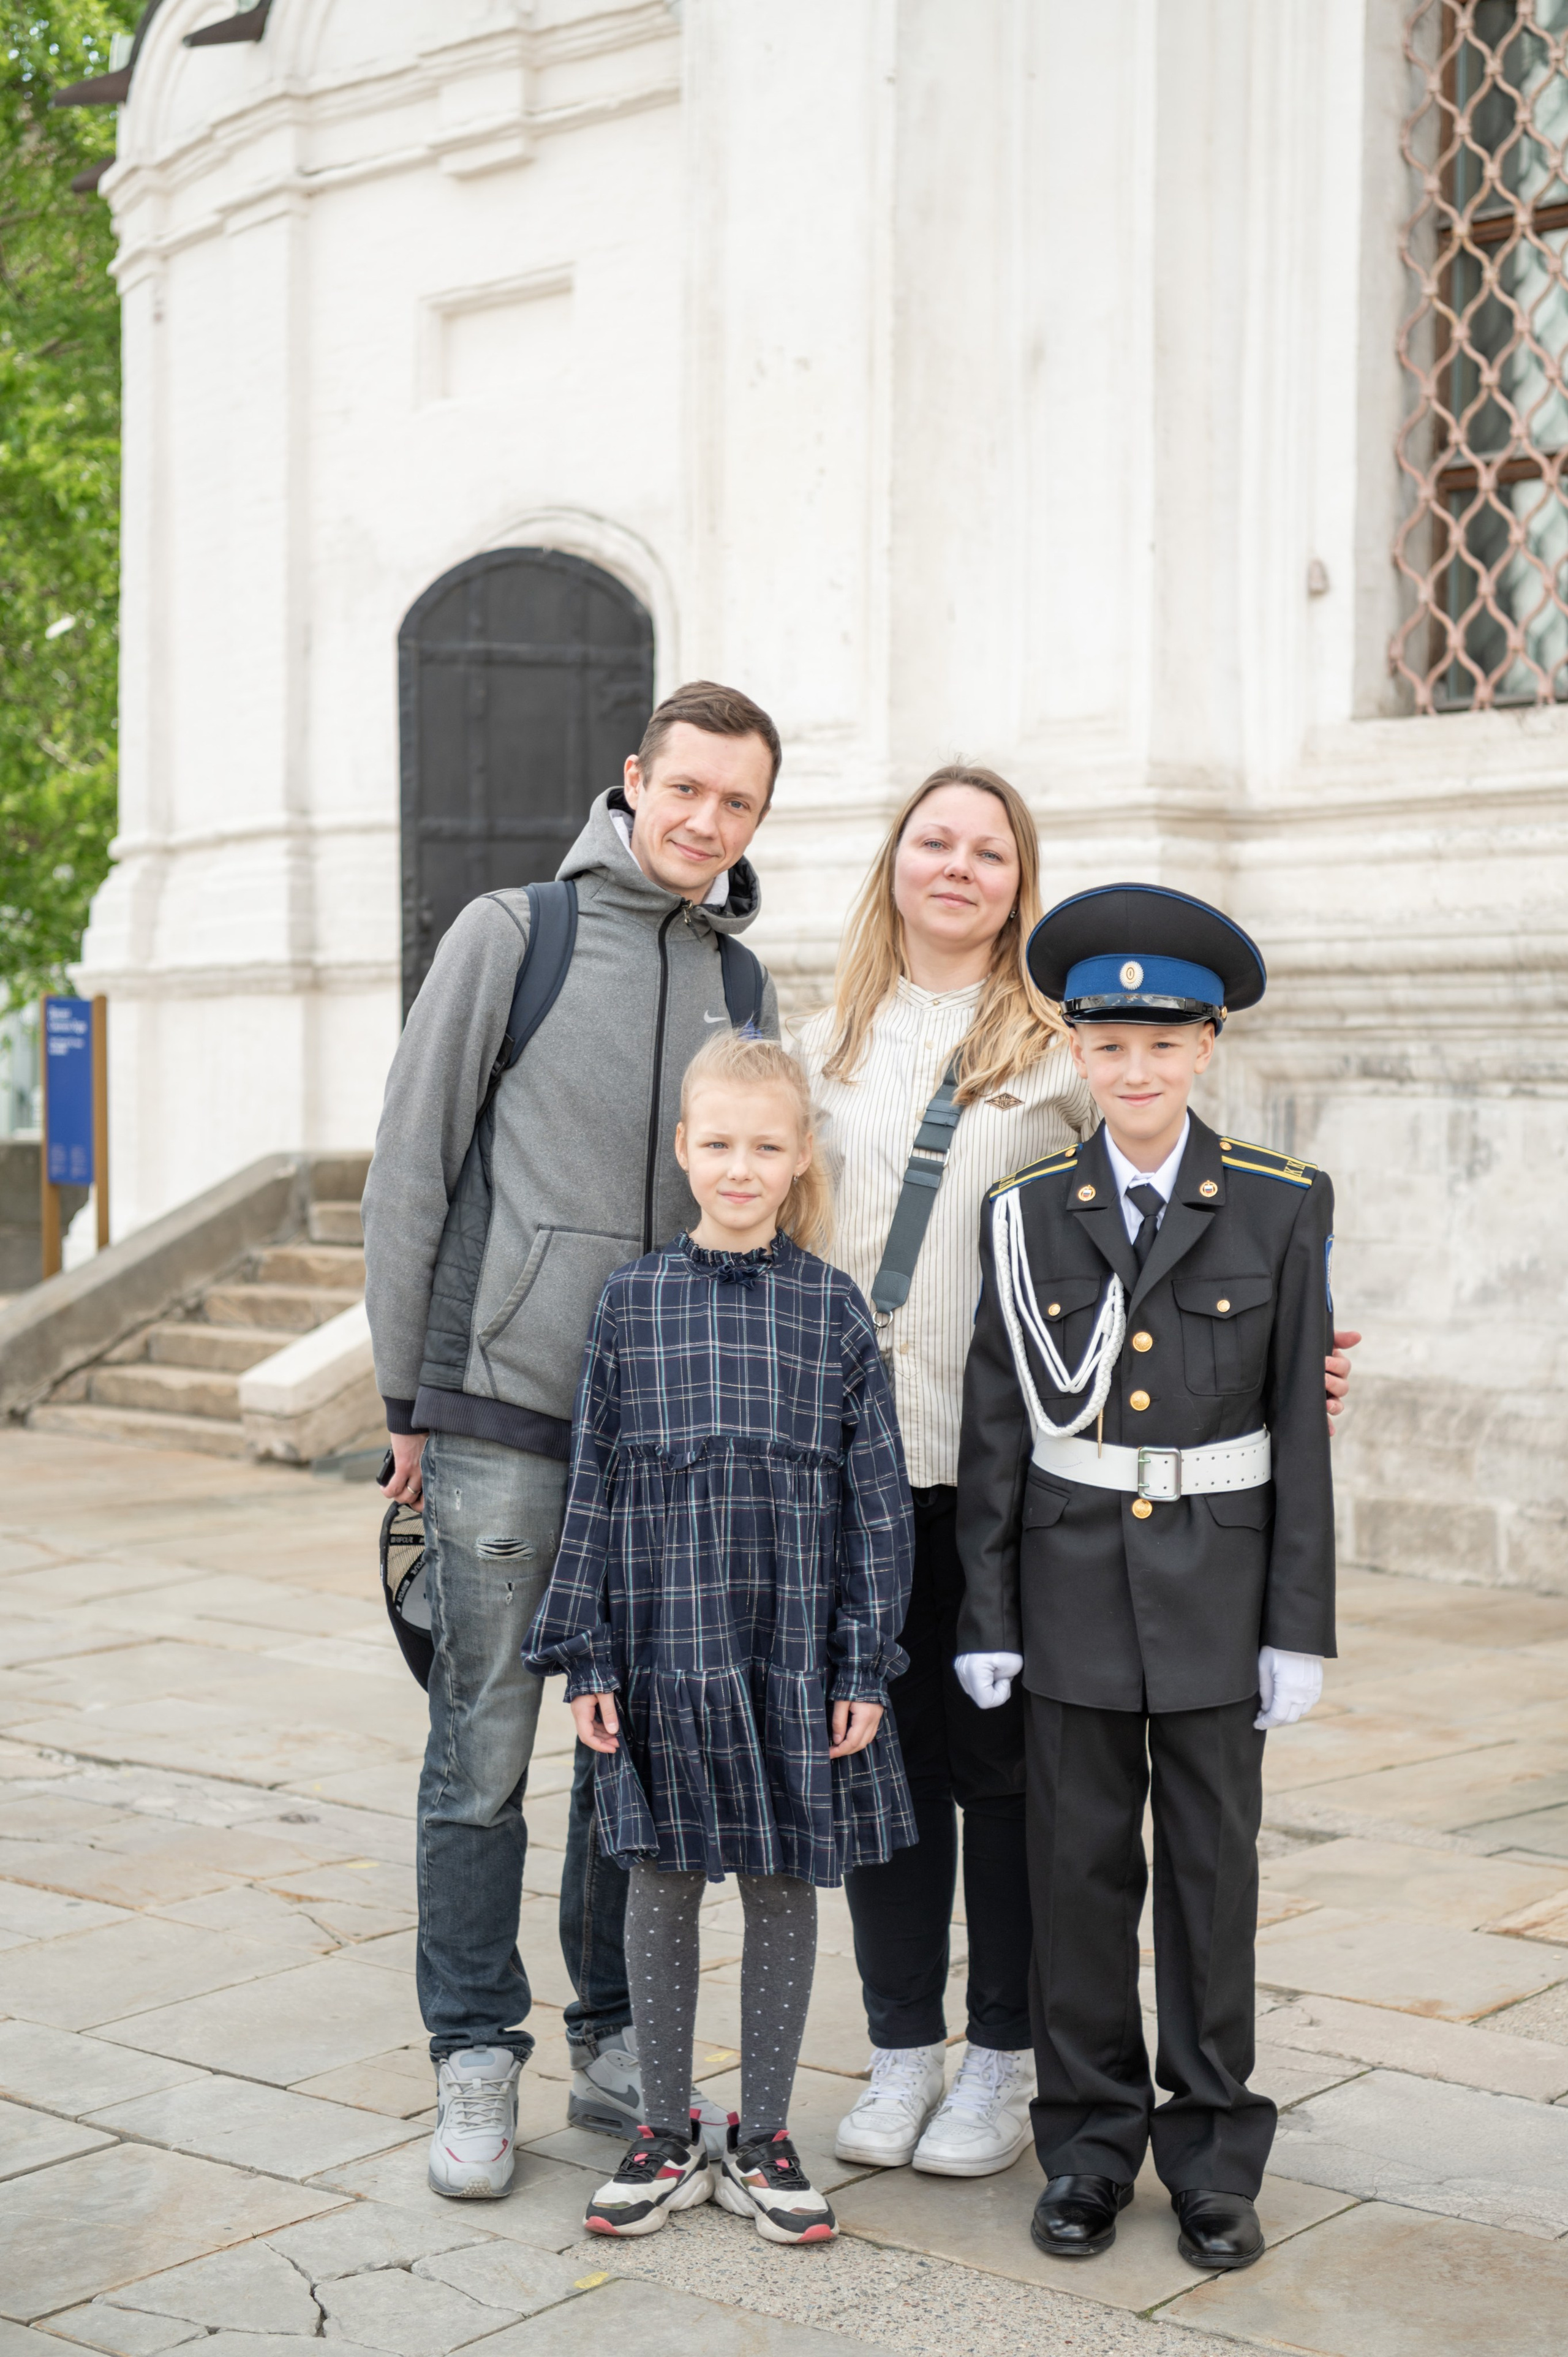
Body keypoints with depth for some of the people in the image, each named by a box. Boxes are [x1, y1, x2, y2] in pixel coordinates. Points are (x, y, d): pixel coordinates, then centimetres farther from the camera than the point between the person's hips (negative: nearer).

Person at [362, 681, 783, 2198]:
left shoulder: (745, 983, 12)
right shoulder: (510, 936, 0)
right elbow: (410, 1170, 0)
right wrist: (407, 1397, -2)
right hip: (506, 1409, -4)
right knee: (484, 1753, 0)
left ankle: (615, 2045, 23)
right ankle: (476, 2066, 12)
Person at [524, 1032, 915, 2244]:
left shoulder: (834, 1307, -1)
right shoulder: (633, 1299, 1)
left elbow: (876, 1497, 1)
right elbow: (595, 1485, 3)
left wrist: (867, 1667, -3)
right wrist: (586, 1656, 0)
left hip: (794, 1652, 0)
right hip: (663, 1644, 1)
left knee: (782, 1888, 8)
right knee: (662, 1883, 8)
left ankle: (763, 2140, 23)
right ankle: (668, 2138, 23)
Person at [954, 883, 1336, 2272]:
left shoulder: (1280, 1208, -2)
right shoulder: (1029, 1215, 1)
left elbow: (1300, 1425, -2)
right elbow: (996, 1429, 3)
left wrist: (1301, 1626, -3)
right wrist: (988, 1617, 0)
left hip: (1217, 1581, -1)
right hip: (1075, 1576, 1)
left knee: (1214, 1863, 7)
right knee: (1081, 1860, 7)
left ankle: (1212, 2154, 20)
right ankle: (1089, 2144, 21)